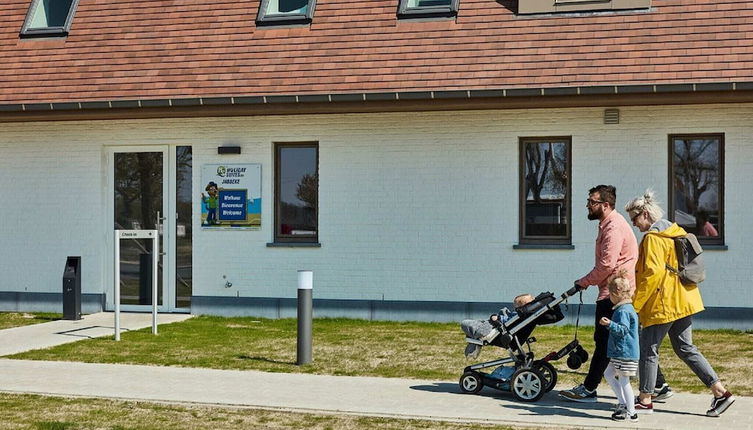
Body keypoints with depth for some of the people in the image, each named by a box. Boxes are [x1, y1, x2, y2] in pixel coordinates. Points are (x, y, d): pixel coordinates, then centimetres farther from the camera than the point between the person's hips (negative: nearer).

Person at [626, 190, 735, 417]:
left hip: (663, 304, -10)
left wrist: (634, 304, -17)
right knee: (685, 348, 14)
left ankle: (645, 401, 8)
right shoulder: (676, 232, 13)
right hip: (683, 301, 10)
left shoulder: (653, 238, -16)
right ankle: (720, 392, 9)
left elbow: (652, 274, -22)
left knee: (648, 350, 1)